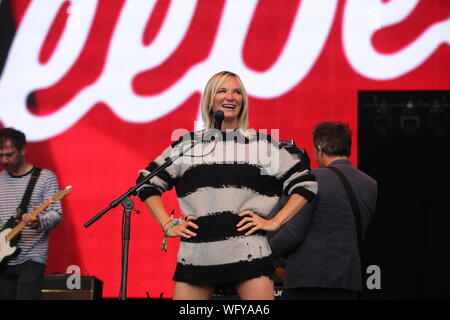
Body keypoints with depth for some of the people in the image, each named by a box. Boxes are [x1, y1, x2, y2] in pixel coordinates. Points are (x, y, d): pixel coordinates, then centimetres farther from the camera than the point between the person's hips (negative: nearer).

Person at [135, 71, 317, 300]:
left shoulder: (263, 143, 11)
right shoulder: (187, 144, 15)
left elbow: (304, 184, 10)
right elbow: (148, 183, 19)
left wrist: (275, 222, 1)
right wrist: (168, 225, 8)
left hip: (248, 253, -2)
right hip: (195, 254, 2)